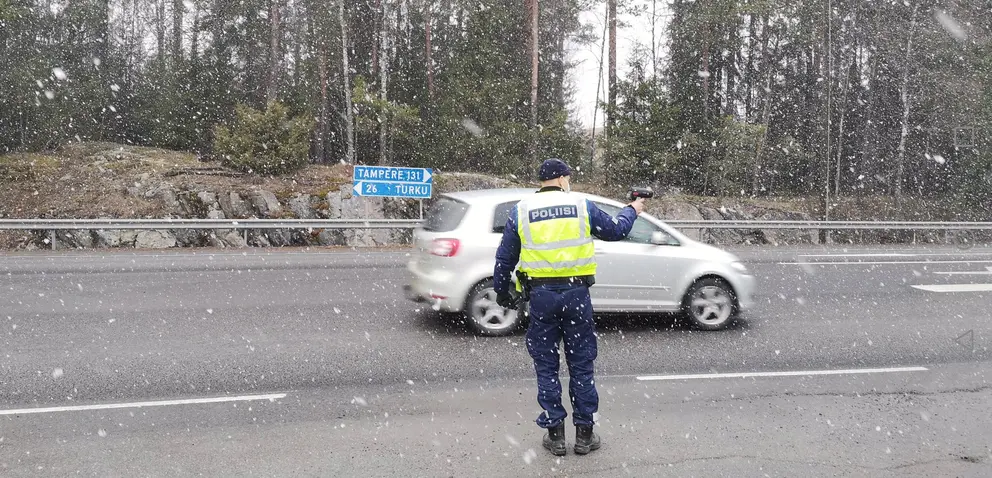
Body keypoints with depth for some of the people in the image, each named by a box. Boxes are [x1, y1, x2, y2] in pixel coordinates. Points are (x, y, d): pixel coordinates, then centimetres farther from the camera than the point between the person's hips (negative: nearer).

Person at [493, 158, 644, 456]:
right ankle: (585, 434, 17)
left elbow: (505, 257, 7)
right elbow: (615, 231, 14)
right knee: (581, 364, 10)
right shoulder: (581, 206, 1)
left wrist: (501, 291, 20)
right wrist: (632, 211, 33)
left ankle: (555, 434, 15)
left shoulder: (521, 210, 4)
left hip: (541, 295, 0)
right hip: (576, 293, 0)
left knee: (546, 366, 10)